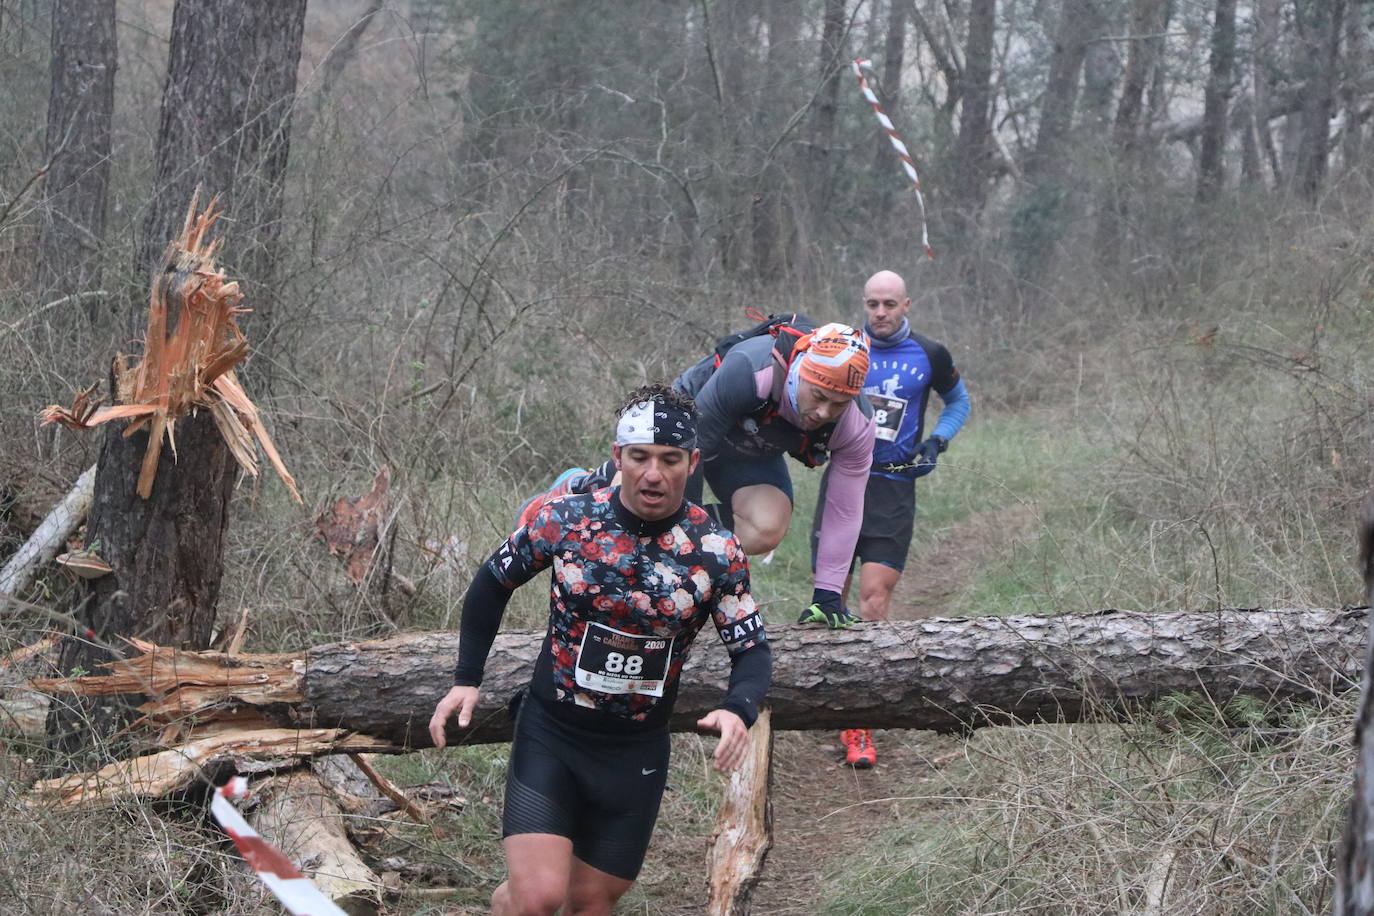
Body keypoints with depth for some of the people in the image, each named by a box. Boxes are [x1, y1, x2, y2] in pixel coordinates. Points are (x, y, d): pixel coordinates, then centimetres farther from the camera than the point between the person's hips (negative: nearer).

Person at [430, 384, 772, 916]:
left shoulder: (717, 552, -11)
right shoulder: (563, 520, -12)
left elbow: (752, 649, -6)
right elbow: (492, 584, 5)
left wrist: (738, 711, -27)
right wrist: (466, 681, 1)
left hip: (636, 753, 2)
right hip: (549, 735, -2)